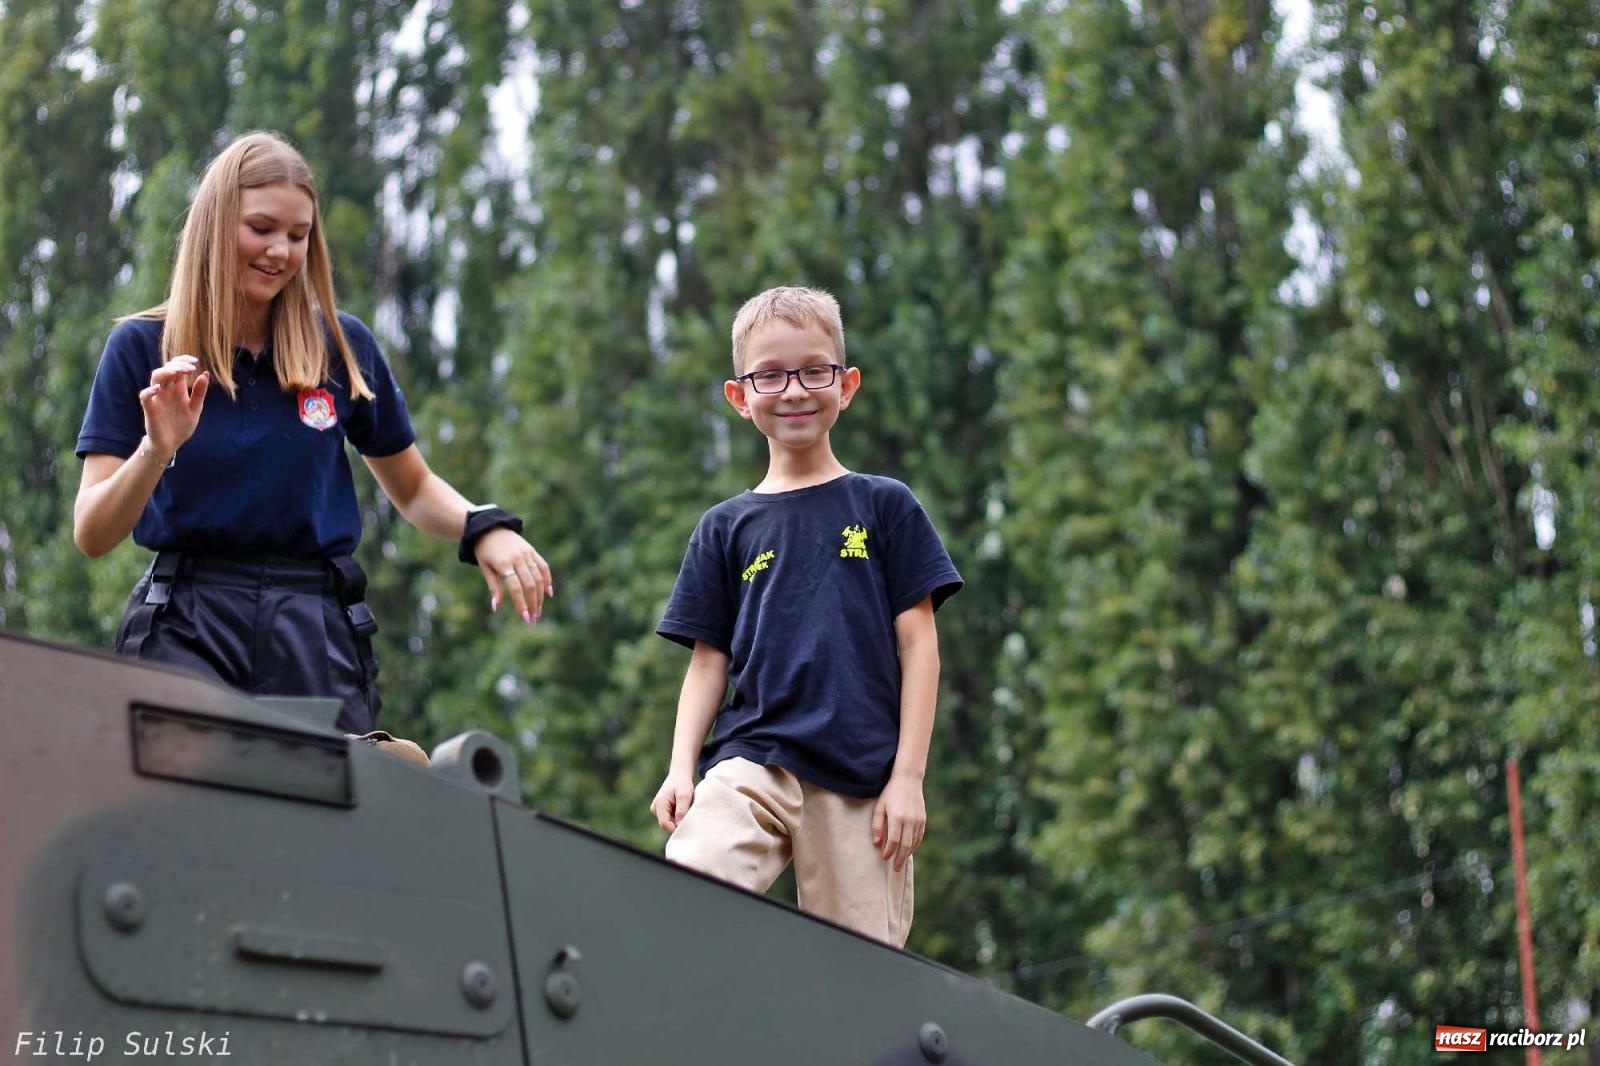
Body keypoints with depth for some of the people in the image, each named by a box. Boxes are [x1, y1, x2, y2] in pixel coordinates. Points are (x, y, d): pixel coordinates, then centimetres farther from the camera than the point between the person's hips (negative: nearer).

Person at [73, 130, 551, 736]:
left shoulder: (343, 347, 7)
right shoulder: (143, 347, 2)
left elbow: (413, 488, 19)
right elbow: (92, 537, -2)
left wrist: (482, 528, -1)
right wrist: (157, 448, -19)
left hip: (320, 635, 2)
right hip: (188, 627, -2)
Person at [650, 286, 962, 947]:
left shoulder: (885, 507, 10)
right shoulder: (725, 527, 16)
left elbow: (917, 644, 6)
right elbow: (709, 661, 15)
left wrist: (908, 775, -2)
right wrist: (681, 769, 1)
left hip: (863, 777, -1)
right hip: (751, 761, 1)